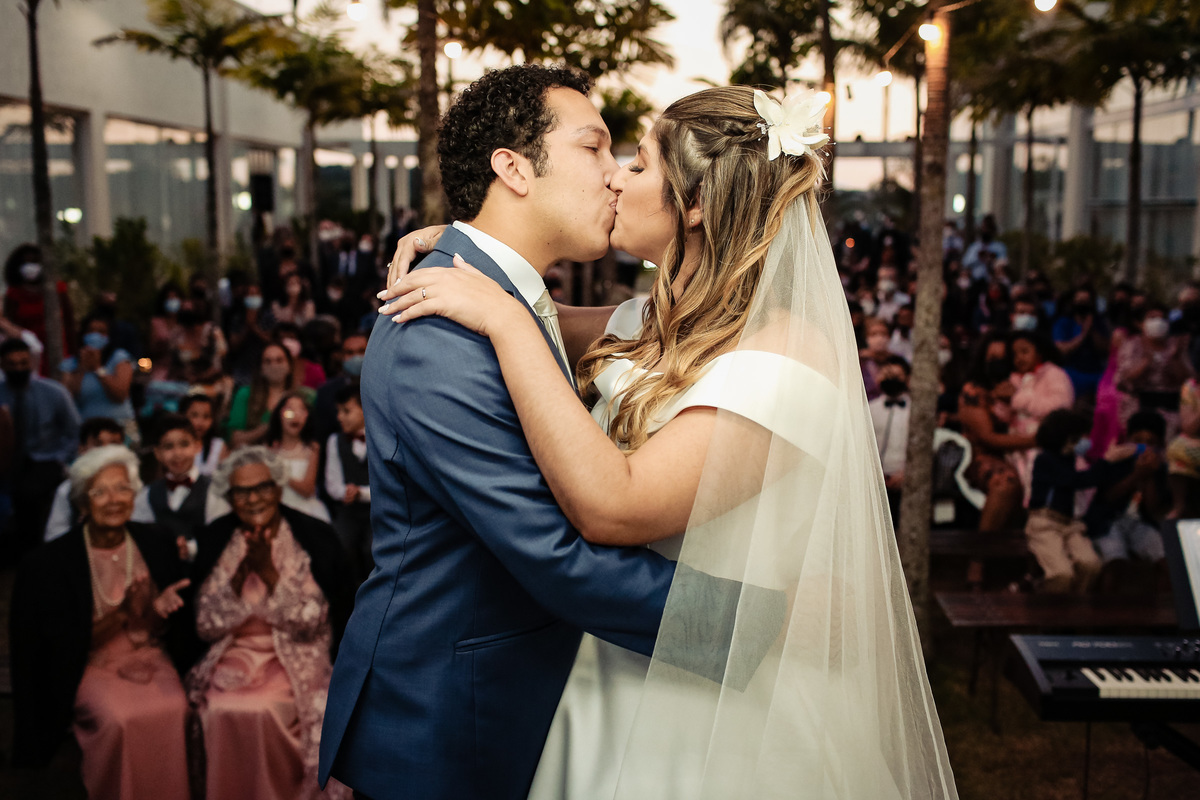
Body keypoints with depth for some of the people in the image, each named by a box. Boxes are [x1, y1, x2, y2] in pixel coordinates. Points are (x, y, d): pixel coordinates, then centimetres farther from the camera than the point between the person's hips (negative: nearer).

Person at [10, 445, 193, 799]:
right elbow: (63, 643, -7)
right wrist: (122, 614, -19)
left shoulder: (156, 544, 2)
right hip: (90, 667, -2)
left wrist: (159, 608, -14)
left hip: (150, 656, 2)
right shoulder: (51, 562, -7)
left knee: (172, 709, -28)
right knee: (117, 717, -31)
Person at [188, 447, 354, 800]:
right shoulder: (214, 539, 2)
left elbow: (310, 624, -12)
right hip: (233, 655, 2)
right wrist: (242, 572, -17)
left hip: (296, 657, -2)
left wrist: (268, 571, -21)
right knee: (223, 710, -25)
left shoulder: (315, 535, -6)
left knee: (264, 709, -28)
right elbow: (207, 626, -3)